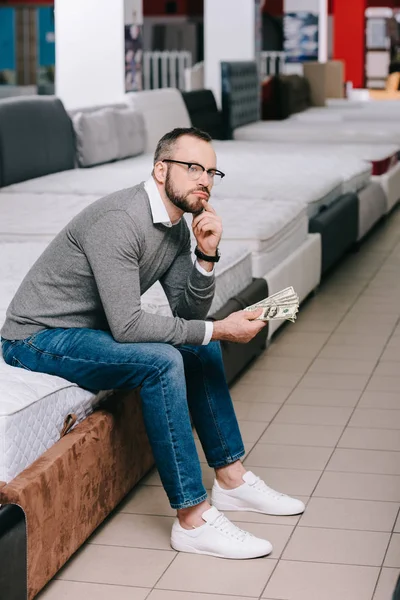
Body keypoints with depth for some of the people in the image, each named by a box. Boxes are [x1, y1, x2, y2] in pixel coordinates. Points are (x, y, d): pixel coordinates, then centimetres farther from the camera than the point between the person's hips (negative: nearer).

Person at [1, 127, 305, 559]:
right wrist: (217, 329, -24)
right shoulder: (120, 219, -26)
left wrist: (207, 255, -13)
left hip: (89, 329, 10)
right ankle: (193, 520, -22)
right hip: (37, 337, -10)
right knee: (162, 361, -28)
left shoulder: (178, 225, 3)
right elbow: (126, 326, -31)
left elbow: (188, 313, 3)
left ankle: (231, 479, 17)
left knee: (202, 347, 8)